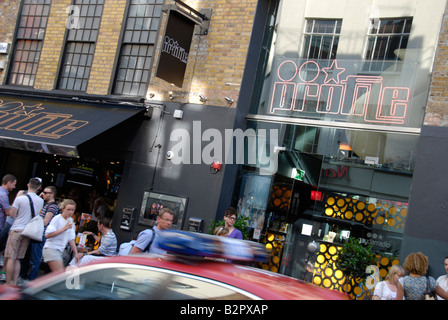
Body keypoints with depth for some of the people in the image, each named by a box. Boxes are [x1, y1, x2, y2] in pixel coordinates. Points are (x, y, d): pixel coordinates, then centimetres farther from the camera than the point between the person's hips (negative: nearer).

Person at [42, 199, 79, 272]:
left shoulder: (70, 221, 13)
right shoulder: (57, 219, -9)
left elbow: (71, 239, 18)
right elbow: (47, 235, -18)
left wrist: (76, 253, 13)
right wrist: (64, 229, -20)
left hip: (60, 251, 8)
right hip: (51, 249, -8)